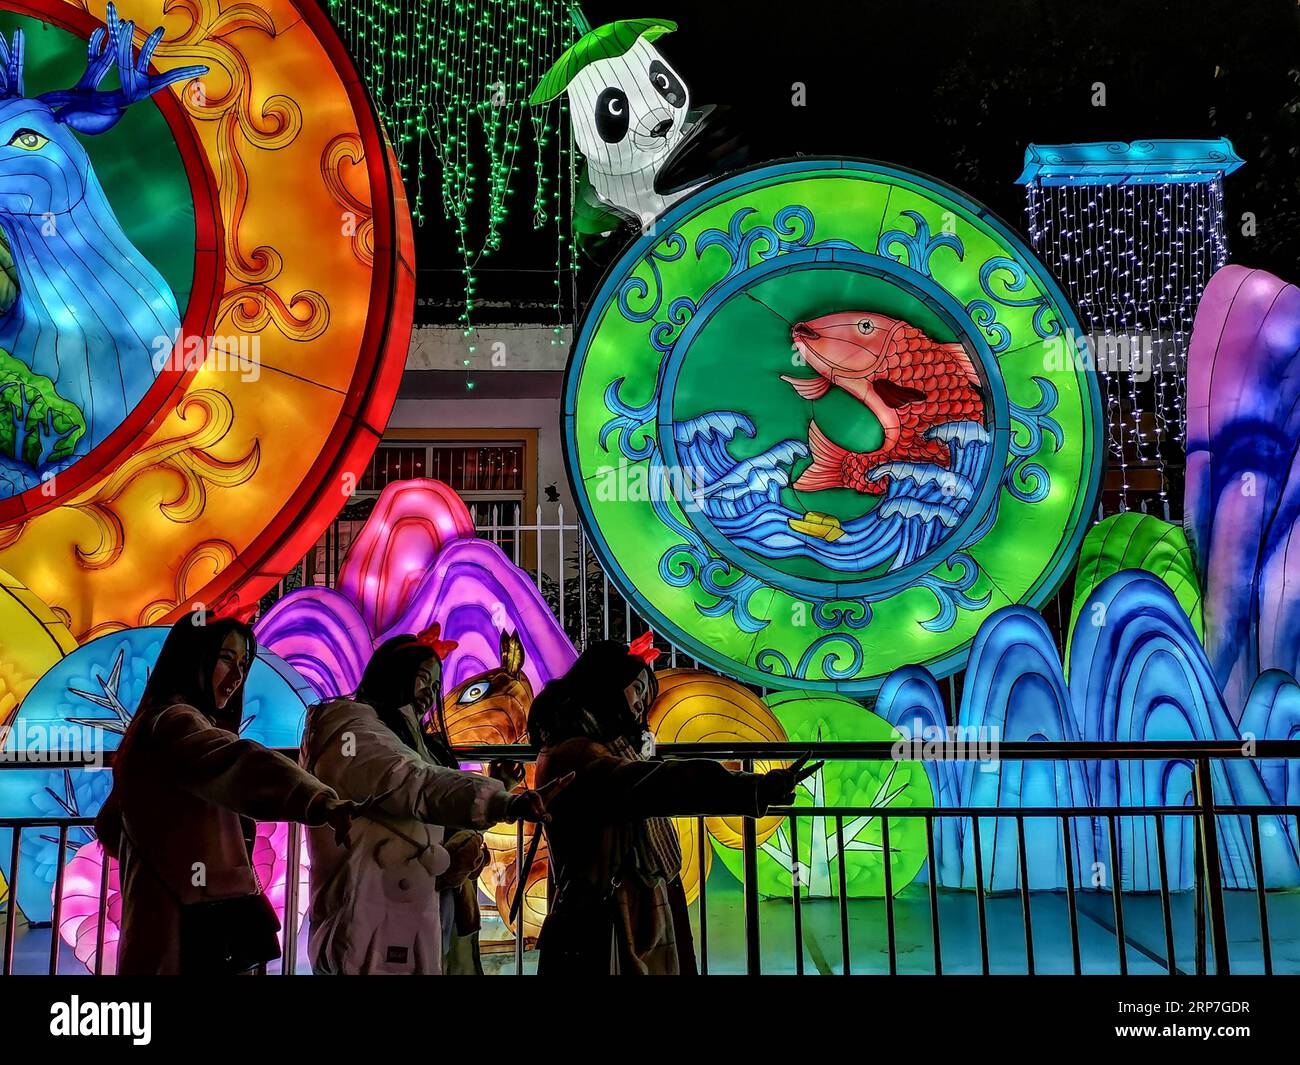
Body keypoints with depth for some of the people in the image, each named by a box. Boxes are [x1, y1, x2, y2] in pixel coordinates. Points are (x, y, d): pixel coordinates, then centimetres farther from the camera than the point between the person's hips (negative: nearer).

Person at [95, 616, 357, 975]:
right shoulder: (172, 721, -13)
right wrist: (322, 804, -50)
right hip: (190, 923, -11)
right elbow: (240, 763, -35)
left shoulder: (152, 725, 21)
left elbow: (111, 826, 30)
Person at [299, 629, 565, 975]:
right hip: (371, 938, -9)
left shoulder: (398, 740, 24)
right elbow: (411, 781, -26)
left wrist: (450, 865, -2)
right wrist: (504, 802, -39)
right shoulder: (349, 723, -6)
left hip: (403, 931, 9)